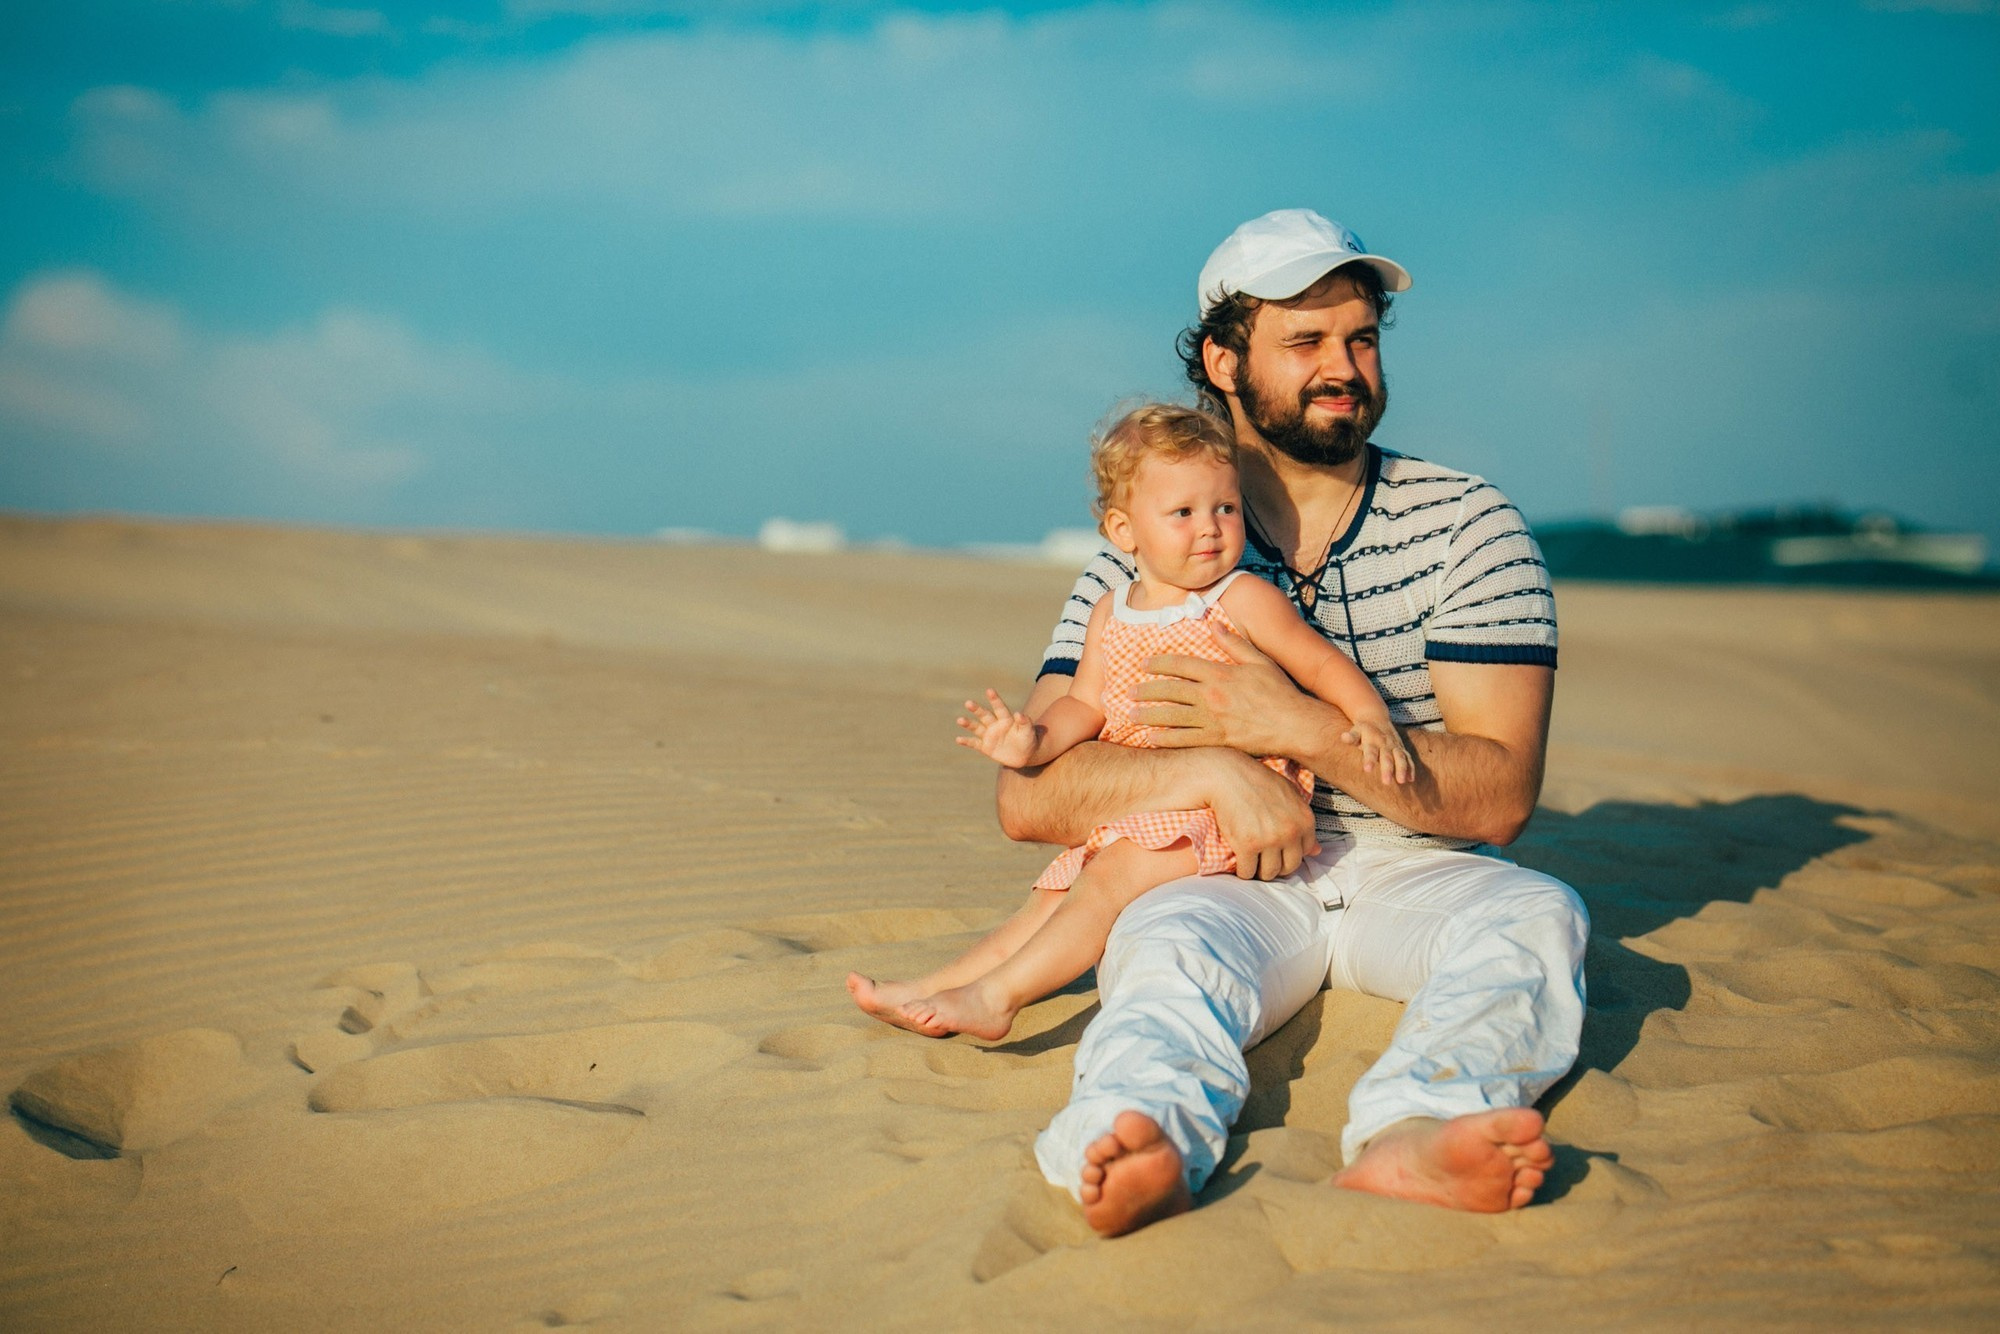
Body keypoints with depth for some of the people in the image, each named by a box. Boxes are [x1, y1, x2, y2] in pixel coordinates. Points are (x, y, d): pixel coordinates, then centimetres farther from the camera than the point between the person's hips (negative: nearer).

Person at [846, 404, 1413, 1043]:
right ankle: (935, 990, 8)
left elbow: (1320, 662, -5)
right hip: (1131, 808, 7)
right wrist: (1036, 740, -12)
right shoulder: (1110, 613, 10)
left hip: (1223, 805, -7)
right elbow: (1084, 703, 8)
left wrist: (1371, 717, -23)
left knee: (1109, 877, -22)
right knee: (1052, 897, 7)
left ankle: (994, 996, -24)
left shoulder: (1244, 599, -6)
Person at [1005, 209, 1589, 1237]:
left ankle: (1411, 1134, -59)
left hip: (1416, 872, 1)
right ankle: (1144, 1145, -63)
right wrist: (1214, 770, -19)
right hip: (1228, 879, 0)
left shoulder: (1466, 524, 3)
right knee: (1164, 941, -33)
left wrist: (1295, 727, -19)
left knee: (1538, 914, -31)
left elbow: (1499, 794, -6)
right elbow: (1027, 797, -2)